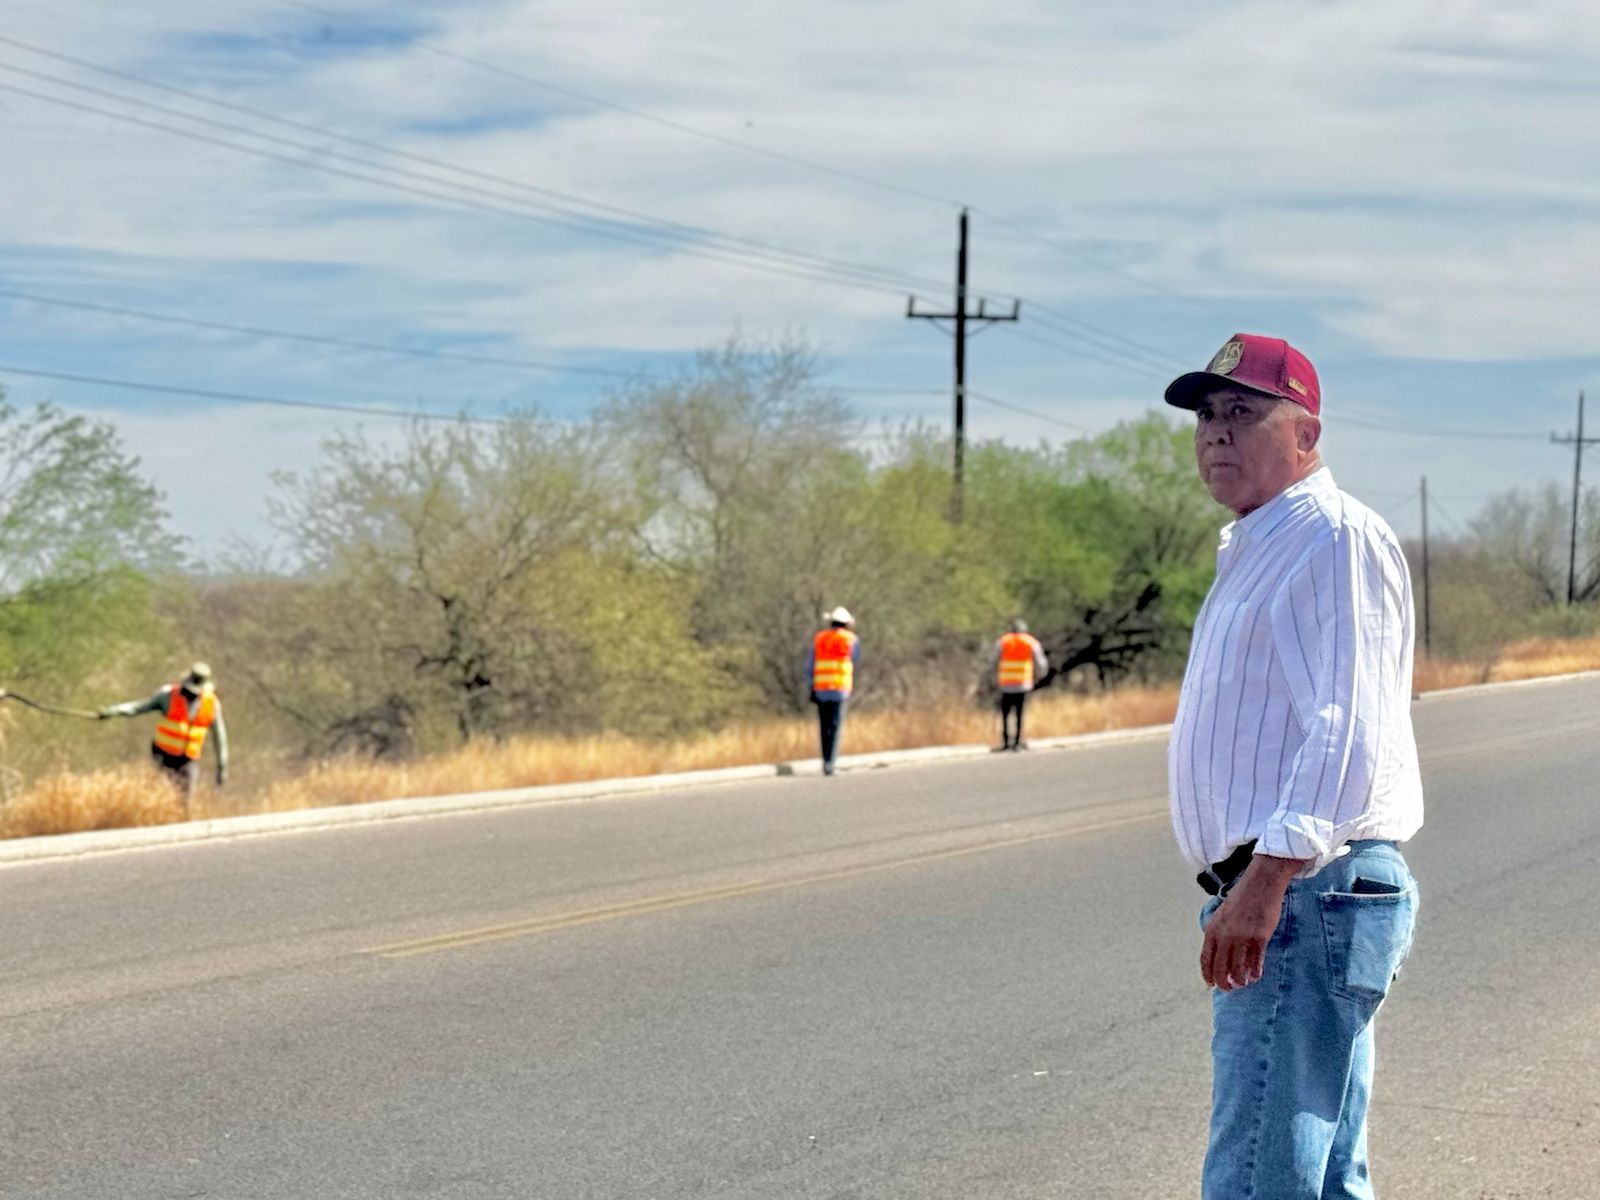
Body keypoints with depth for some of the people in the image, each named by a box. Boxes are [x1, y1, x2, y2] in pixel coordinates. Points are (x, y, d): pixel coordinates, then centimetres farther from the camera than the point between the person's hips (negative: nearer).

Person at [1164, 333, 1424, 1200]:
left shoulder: (1336, 538, -11)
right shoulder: (1257, 548, 22)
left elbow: (1349, 731, -22)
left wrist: (1268, 877, -29)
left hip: (1308, 896, -11)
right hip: (1276, 902, 11)